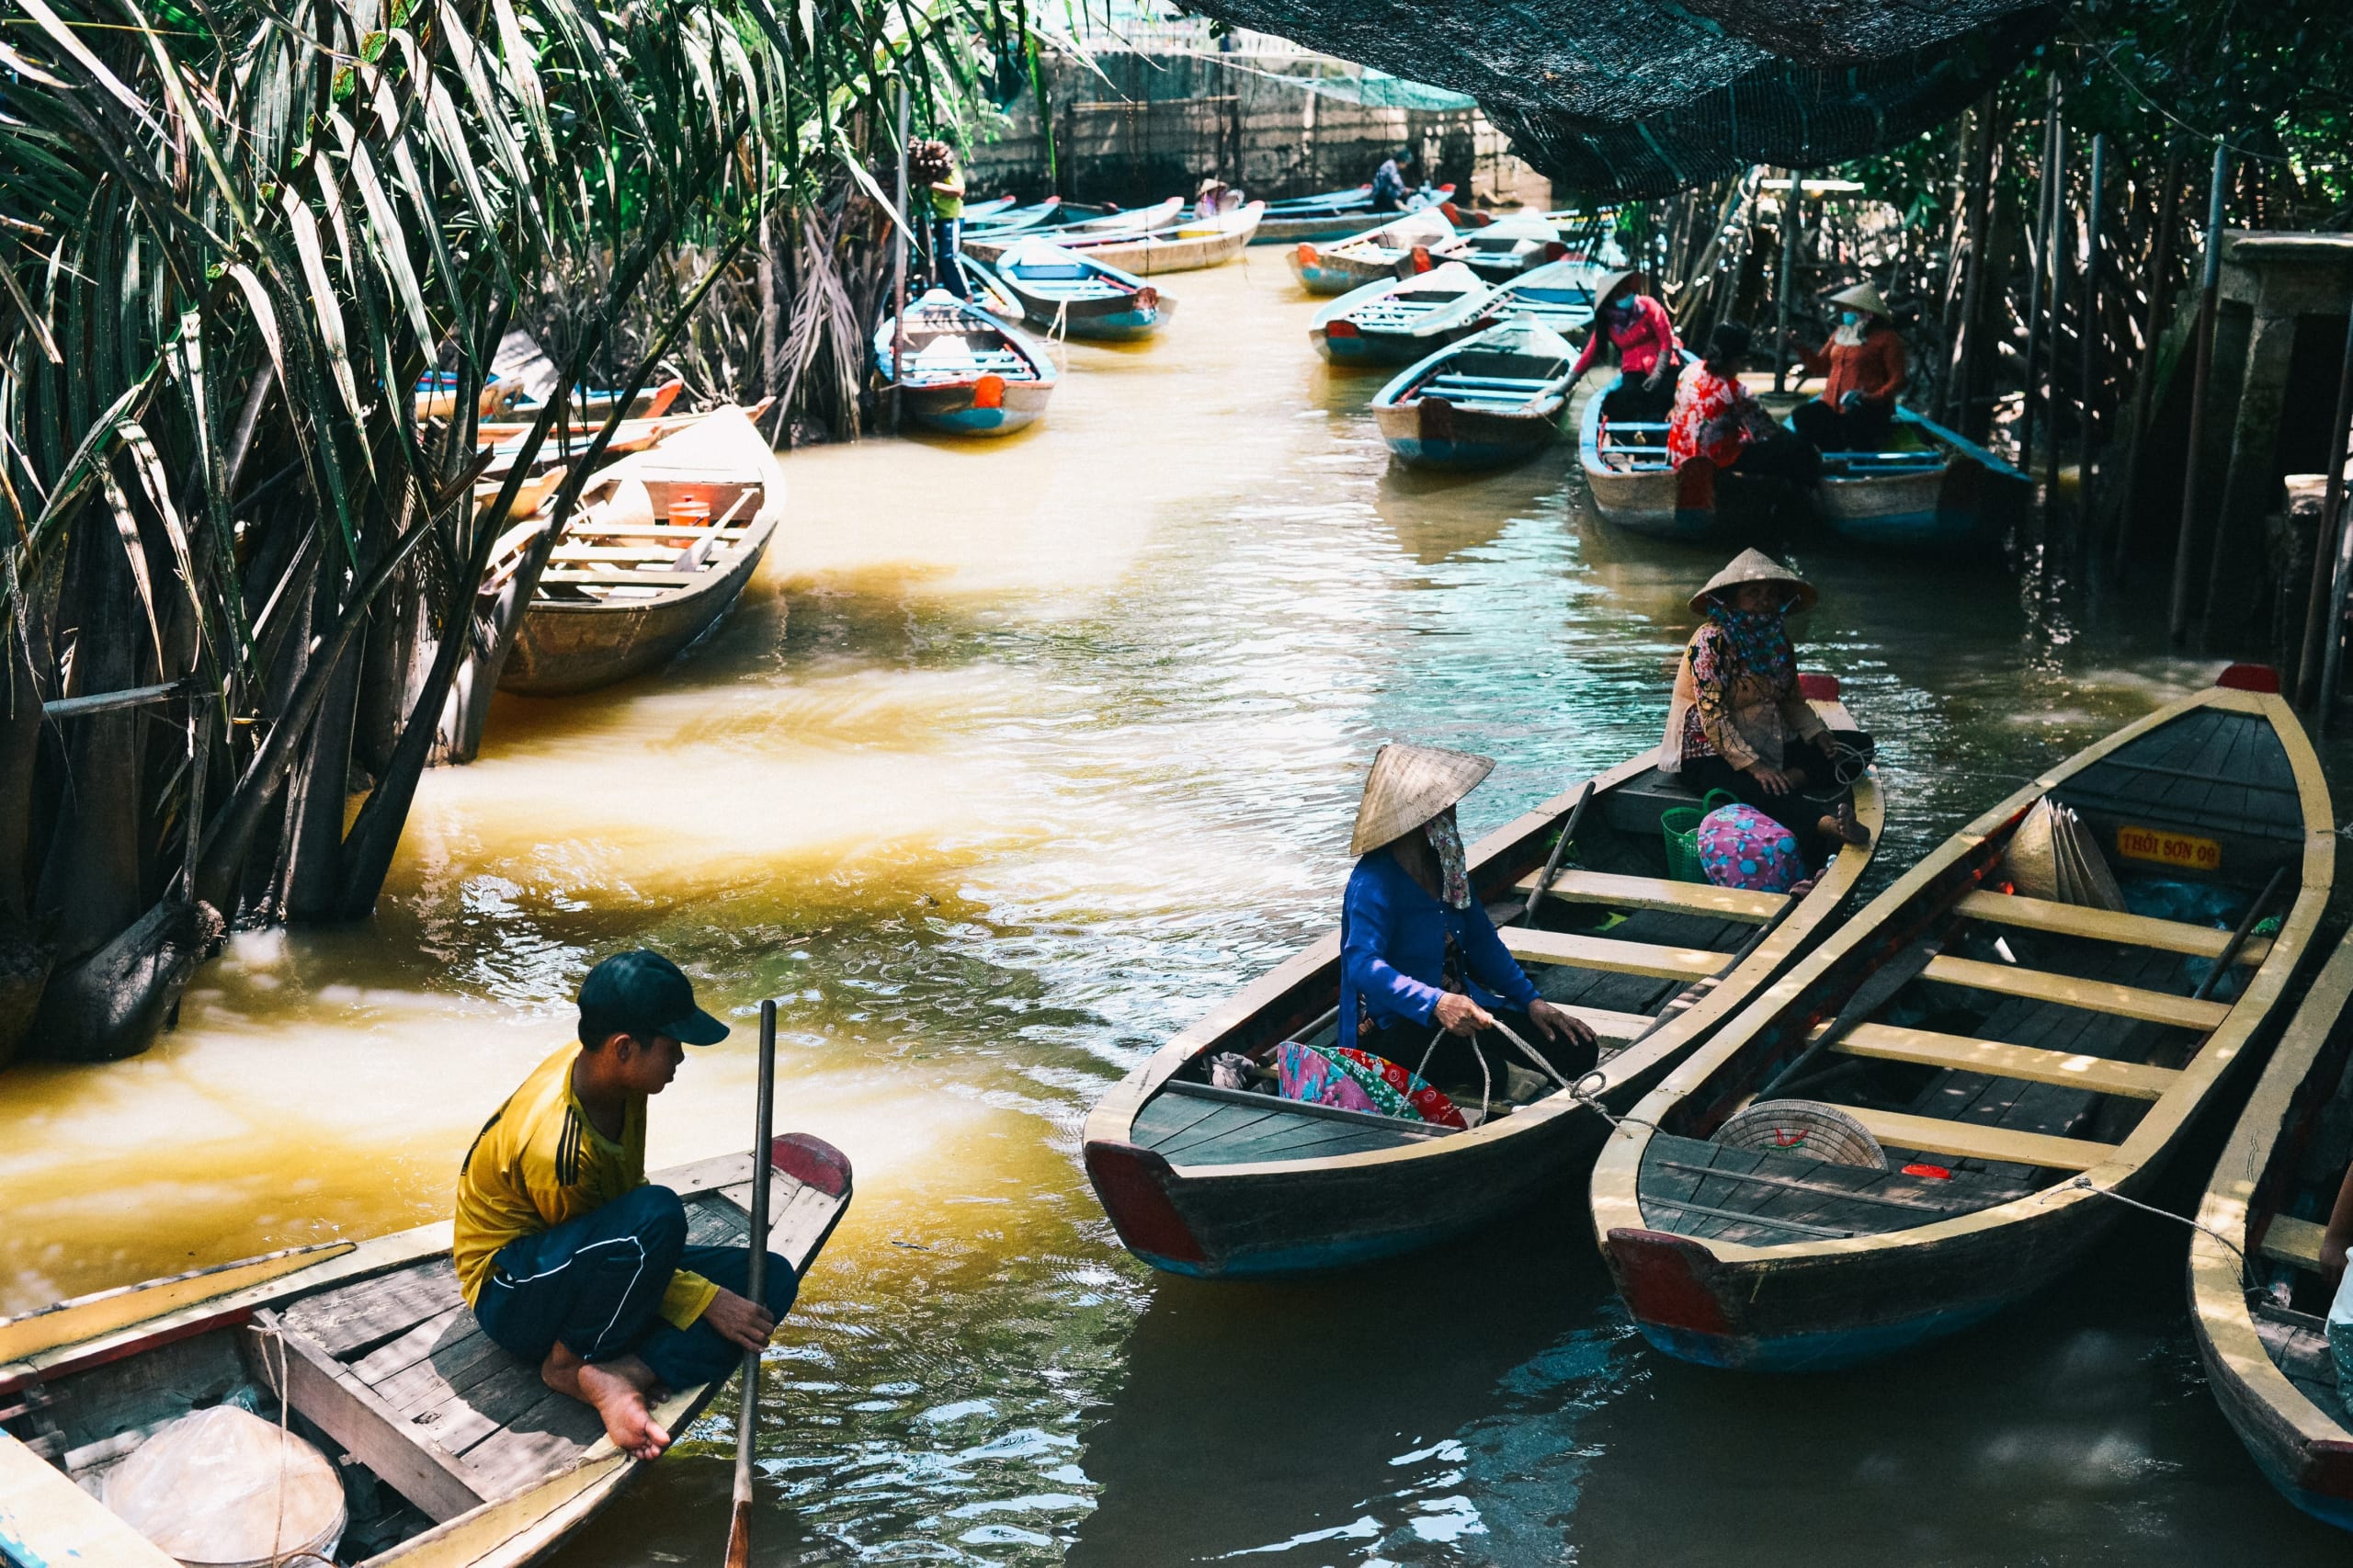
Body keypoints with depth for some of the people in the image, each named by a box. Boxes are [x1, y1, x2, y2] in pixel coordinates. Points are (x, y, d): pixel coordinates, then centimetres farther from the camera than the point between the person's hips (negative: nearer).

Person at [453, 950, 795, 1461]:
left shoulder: (611, 1073, -8)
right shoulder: (555, 1146, -31)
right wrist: (708, 1300, -17)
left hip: (597, 1276, 9)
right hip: (512, 1291, -8)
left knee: (772, 1281, -11)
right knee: (658, 1213, -38)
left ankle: (621, 1373, -25)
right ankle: (570, 1361, -17)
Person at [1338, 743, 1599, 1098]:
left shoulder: (1444, 863, 8)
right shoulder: (1374, 882, -21)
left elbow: (1482, 941, 16)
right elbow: (1363, 965, -35)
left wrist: (1531, 1000, 6)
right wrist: (1436, 1003, -47)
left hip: (1456, 1001, 9)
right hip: (1391, 1025, -9)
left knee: (1577, 1050, -3)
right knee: (1483, 1067, -37)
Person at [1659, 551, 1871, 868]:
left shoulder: (1776, 638, 7)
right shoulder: (1712, 641, -16)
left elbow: (1791, 699, 16)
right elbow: (1713, 718, -21)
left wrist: (1817, 733, -4)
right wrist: (1754, 766, -29)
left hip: (1767, 744, 9)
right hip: (1710, 756, -9)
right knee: (1761, 793, -38)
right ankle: (1826, 824, -63)